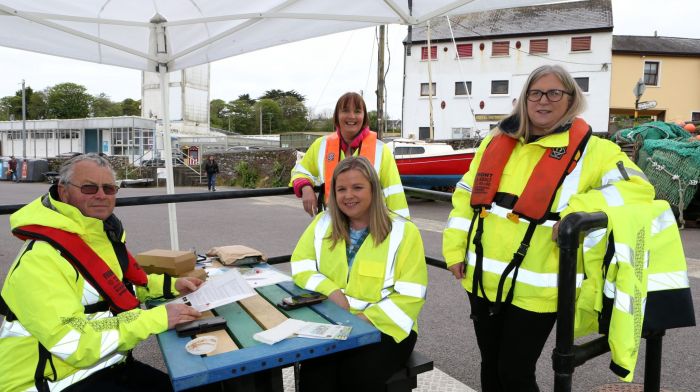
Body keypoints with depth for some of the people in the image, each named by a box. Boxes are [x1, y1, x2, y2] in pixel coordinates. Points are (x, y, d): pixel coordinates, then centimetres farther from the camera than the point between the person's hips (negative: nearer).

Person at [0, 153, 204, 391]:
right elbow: (75, 342, -28)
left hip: (108, 366, 8)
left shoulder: (106, 233, 4)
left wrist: (171, 285, 7)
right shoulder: (40, 259, -22)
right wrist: (157, 318, -27)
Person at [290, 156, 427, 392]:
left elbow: (410, 295, -8)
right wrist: (331, 290, -11)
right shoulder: (323, 223, 9)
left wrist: (366, 319, -19)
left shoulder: (403, 231, -4)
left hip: (383, 328, -2)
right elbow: (300, 265, 7)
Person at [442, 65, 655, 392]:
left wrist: (577, 211, -28)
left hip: (534, 290, -4)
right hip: (482, 281, 4)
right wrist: (455, 249, 5)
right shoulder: (497, 141, 7)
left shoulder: (590, 150, -5)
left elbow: (637, 188, -15)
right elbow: (465, 196, 10)